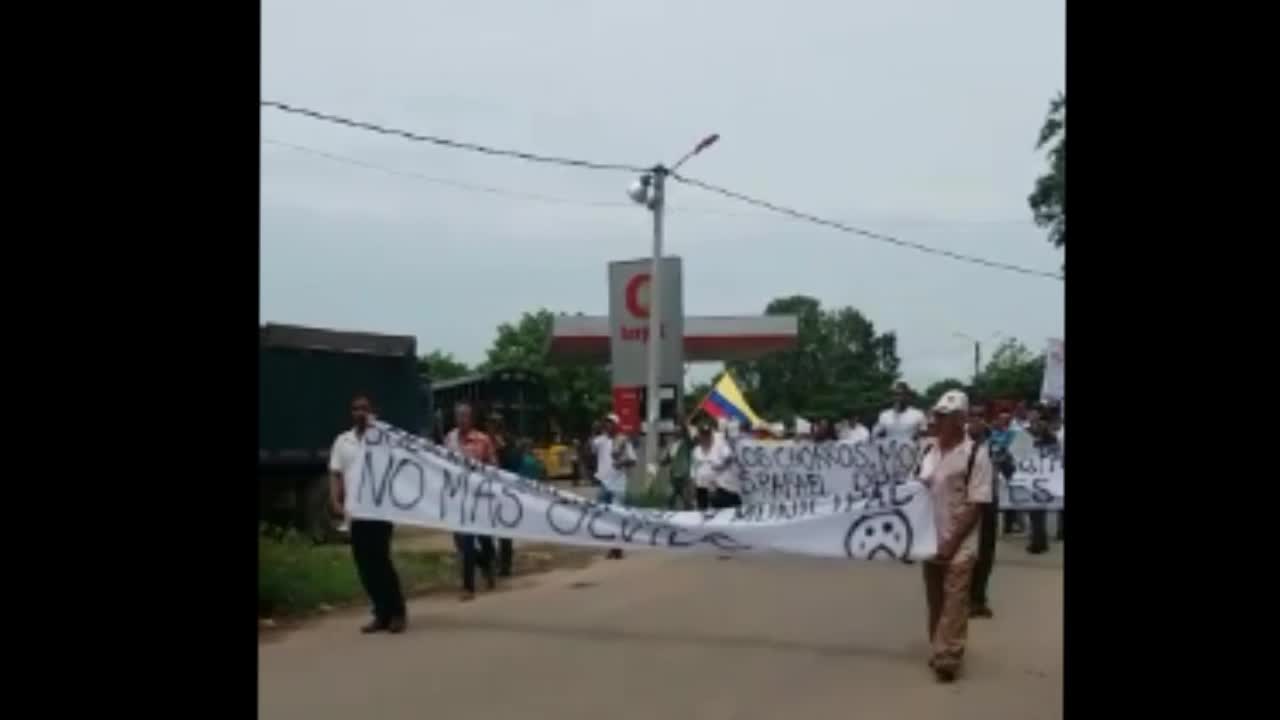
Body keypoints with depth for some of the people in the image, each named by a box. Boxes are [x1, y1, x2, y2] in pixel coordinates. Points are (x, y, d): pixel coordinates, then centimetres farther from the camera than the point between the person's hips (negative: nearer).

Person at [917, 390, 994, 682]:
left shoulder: (976, 454, -12)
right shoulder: (929, 451, 6)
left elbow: (977, 505, -14)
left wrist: (953, 542, -17)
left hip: (959, 545, -6)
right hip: (930, 541, 6)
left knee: (954, 604, -4)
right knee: (935, 602, 14)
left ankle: (947, 659, 1)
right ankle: (940, 651, 26)